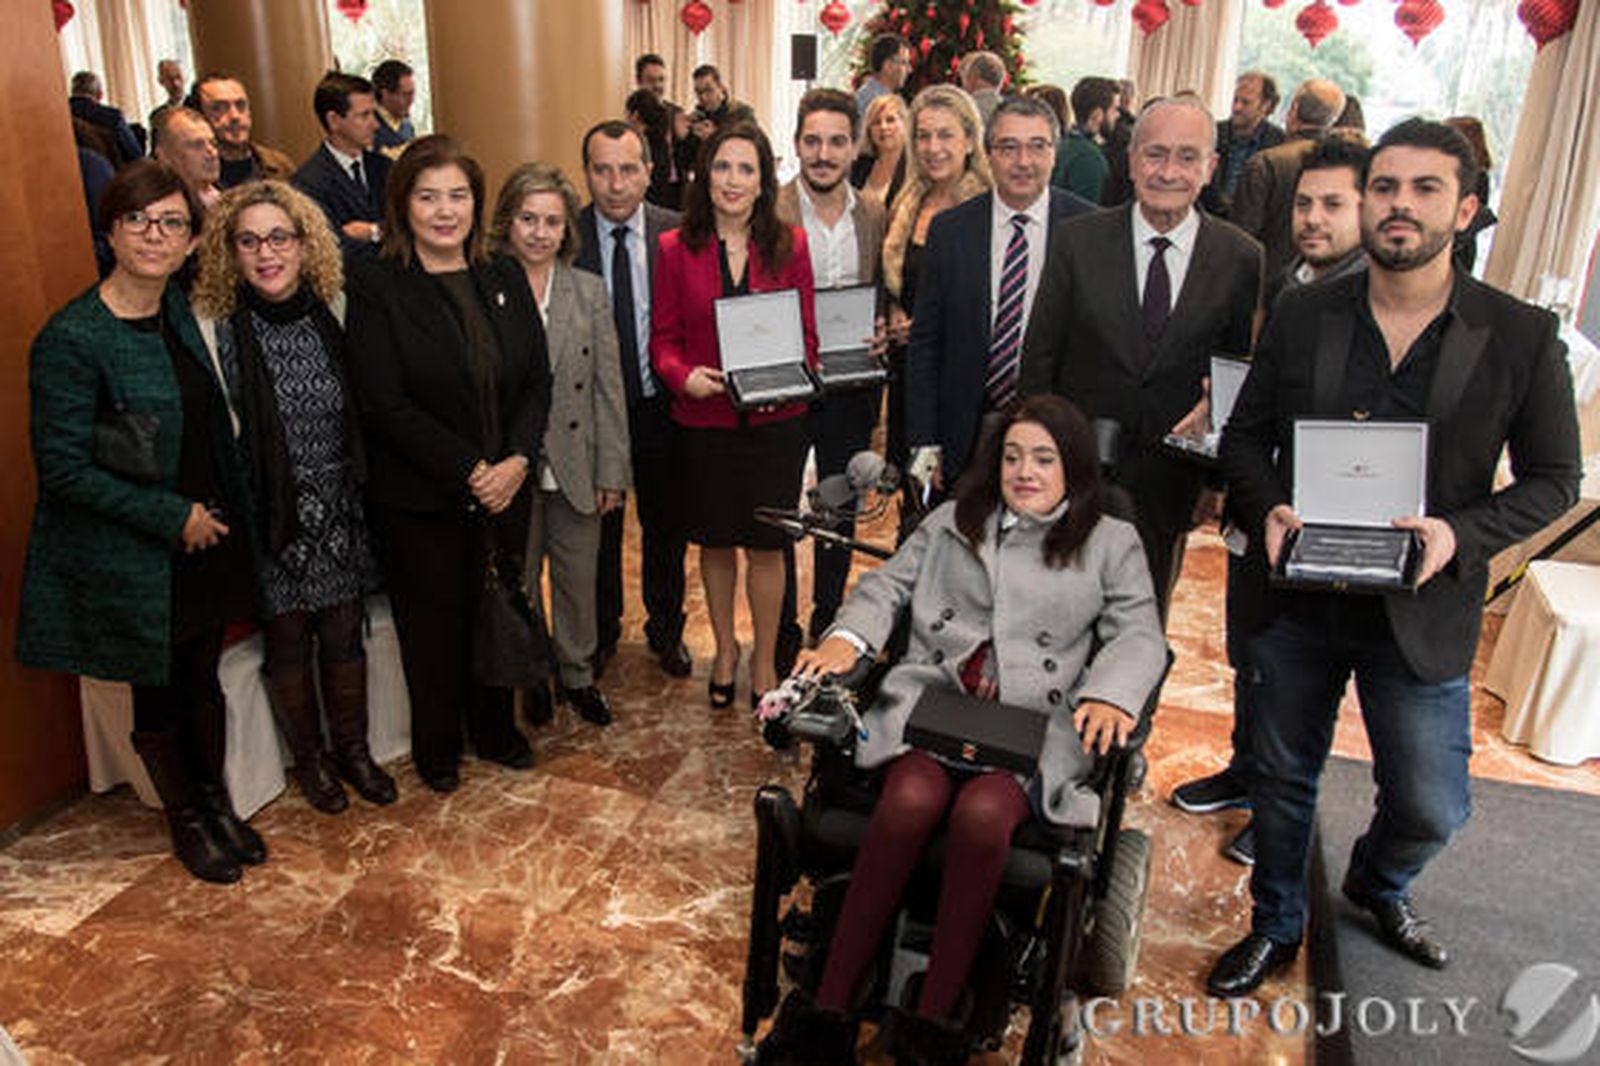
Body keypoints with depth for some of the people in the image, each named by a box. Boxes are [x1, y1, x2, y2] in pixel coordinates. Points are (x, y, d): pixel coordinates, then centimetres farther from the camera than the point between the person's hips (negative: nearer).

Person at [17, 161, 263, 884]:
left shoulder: (180, 309, 2)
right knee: (158, 696, 13)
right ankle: (185, 818, 34)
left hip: (206, 542, 6)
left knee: (204, 680, 19)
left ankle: (215, 798, 39)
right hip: (130, 564, -5)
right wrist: (173, 517, -17)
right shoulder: (70, 340, -19)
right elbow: (63, 469, -18)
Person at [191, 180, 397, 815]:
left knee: (344, 636, 12)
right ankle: (308, 757, 33)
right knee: (288, 644, 12)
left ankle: (352, 748, 33)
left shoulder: (332, 311, 0)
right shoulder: (215, 327, -11)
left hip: (338, 512, 3)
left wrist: (356, 492, 7)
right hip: (270, 517, -3)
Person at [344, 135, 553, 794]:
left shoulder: (505, 283, 6)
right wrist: (469, 469, -18)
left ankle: (496, 730, 37)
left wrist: (518, 459, -12)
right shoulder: (375, 288, -10)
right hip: (418, 500, -4)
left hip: (504, 488, 4)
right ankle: (437, 750, 32)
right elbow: (385, 405, -15)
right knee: (434, 624, 10)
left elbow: (537, 380, 4)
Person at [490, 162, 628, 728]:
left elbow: (608, 388, 2)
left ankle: (578, 675, 34)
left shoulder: (589, 290, 2)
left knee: (578, 580, 14)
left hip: (576, 466, 2)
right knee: (516, 582, 13)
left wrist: (611, 472, -1)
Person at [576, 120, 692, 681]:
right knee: (597, 525, 16)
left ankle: (666, 628, 39)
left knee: (666, 524, 16)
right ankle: (601, 631, 38)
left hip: (662, 406, 1)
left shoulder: (678, 234, -7)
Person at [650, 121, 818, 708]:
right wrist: (685, 376, -19)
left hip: (775, 420, 0)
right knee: (715, 543, 14)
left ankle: (765, 659, 28)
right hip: (703, 419, 1)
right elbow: (663, 337, 2)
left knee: (765, 546, 7)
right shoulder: (677, 248, -1)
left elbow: (806, 334, 3)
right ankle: (725, 647, 37)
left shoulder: (789, 245, 1)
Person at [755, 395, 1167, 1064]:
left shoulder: (1112, 543, 18)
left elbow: (1140, 635, 7)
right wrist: (847, 638, -2)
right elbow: (889, 584, 18)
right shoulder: (952, 522, 23)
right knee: (911, 799, -31)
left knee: (981, 814, -33)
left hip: (1035, 723, -1)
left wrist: (1108, 695, -14)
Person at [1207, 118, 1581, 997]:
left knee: (1430, 808, 10)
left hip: (1422, 614, -1)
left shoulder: (1521, 336, -5)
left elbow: (1553, 480, -1)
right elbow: (1244, 438, 6)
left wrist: (1461, 533, -18)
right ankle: (1275, 926, 41)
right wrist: (1268, 510, -13)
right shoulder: (1301, 316, -1)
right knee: (1281, 780, 16)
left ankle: (1378, 885, 46)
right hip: (1297, 597, 1)